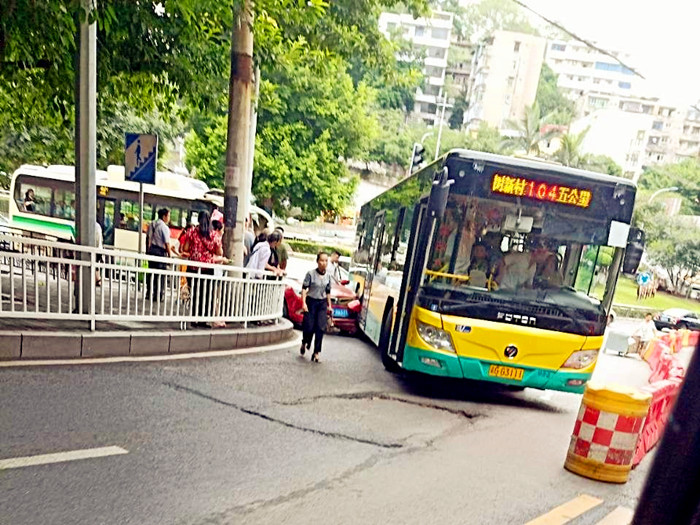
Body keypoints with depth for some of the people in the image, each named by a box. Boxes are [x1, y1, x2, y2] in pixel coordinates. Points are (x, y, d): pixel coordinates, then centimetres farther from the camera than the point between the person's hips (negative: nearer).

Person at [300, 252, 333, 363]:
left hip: (322, 304, 4)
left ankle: (316, 353, 3)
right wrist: (304, 303, -16)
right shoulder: (310, 273, -9)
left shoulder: (327, 276, 6)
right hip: (311, 302, -3)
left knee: (320, 328, -4)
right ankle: (304, 344, 30)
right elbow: (304, 288, -9)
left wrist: (329, 305, 15)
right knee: (309, 327, -1)